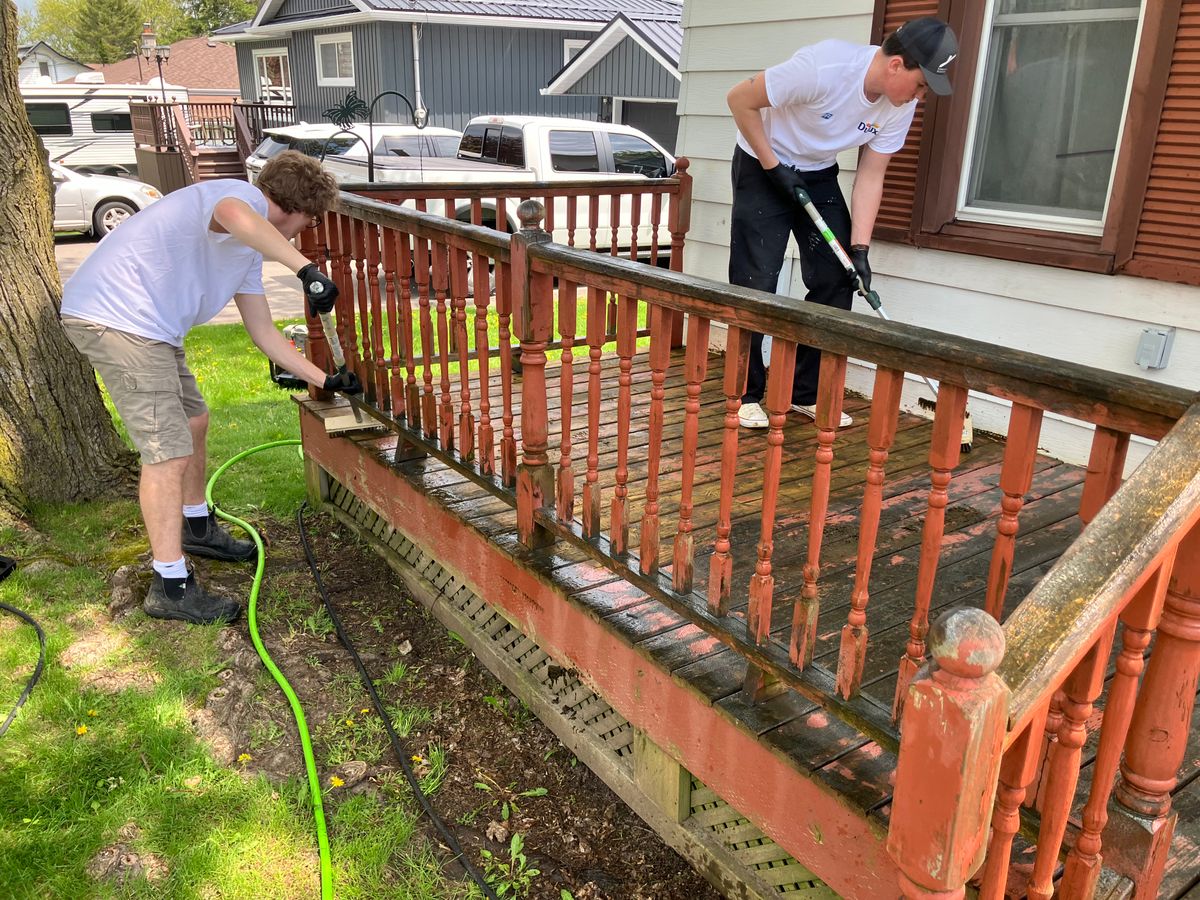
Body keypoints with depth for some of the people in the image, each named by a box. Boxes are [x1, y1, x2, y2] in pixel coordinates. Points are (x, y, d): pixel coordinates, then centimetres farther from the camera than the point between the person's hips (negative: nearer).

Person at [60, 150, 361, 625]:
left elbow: (264, 333, 19)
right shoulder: (243, 196, -10)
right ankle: (171, 587, 1)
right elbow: (234, 216, -39)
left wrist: (325, 379, 16)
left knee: (193, 421, 24)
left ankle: (196, 528, 45)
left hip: (144, 323, 11)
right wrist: (306, 268, -41)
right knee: (170, 453, -10)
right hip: (114, 315, -11)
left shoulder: (252, 249, 18)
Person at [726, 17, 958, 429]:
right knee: (756, 284, -9)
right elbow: (740, 99, -24)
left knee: (836, 280, -2)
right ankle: (747, 395, 4)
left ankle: (807, 393, 9)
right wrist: (772, 166, -19)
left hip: (818, 176, 6)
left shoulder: (901, 105, -13)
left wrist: (859, 247, -13)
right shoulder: (823, 67, -32)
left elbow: (870, 175, -6)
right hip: (762, 167, -6)